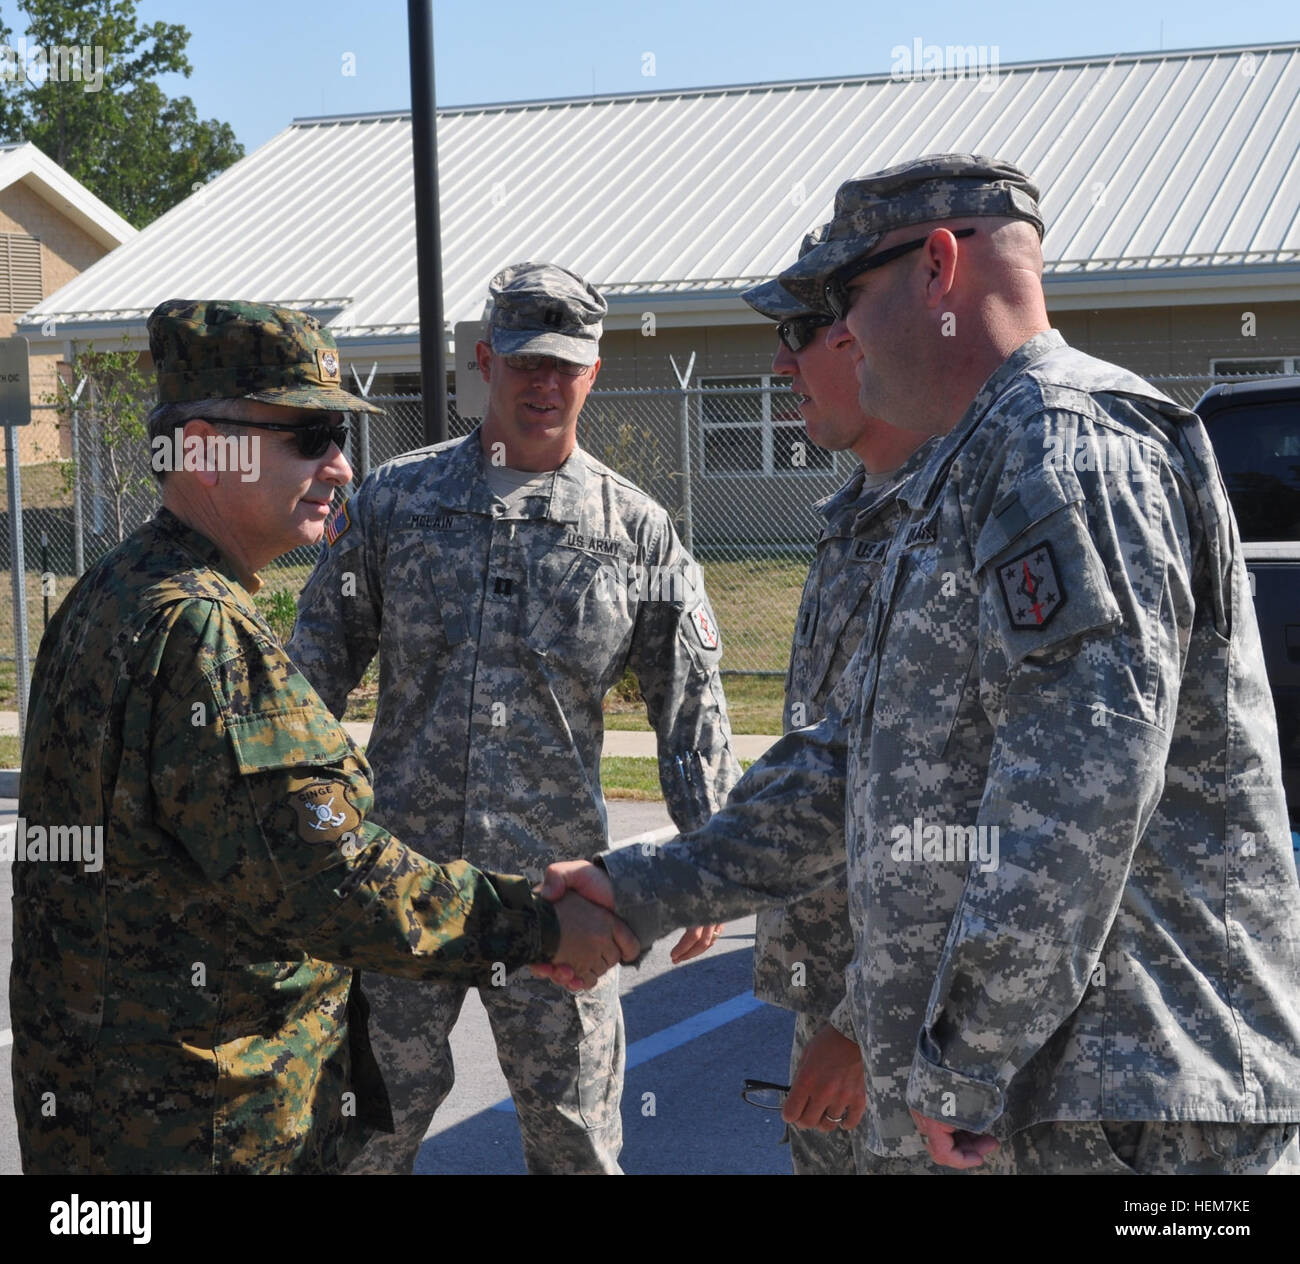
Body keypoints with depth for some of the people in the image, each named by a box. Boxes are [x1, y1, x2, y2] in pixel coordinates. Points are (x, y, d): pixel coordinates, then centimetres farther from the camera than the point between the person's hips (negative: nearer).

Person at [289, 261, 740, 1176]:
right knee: (371, 1122, 8)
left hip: (554, 881, 0)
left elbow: (691, 704, 4)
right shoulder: (395, 498, 4)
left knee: (574, 1133, 8)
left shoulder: (638, 529, 3)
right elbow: (321, 660, 8)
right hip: (398, 868, 0)